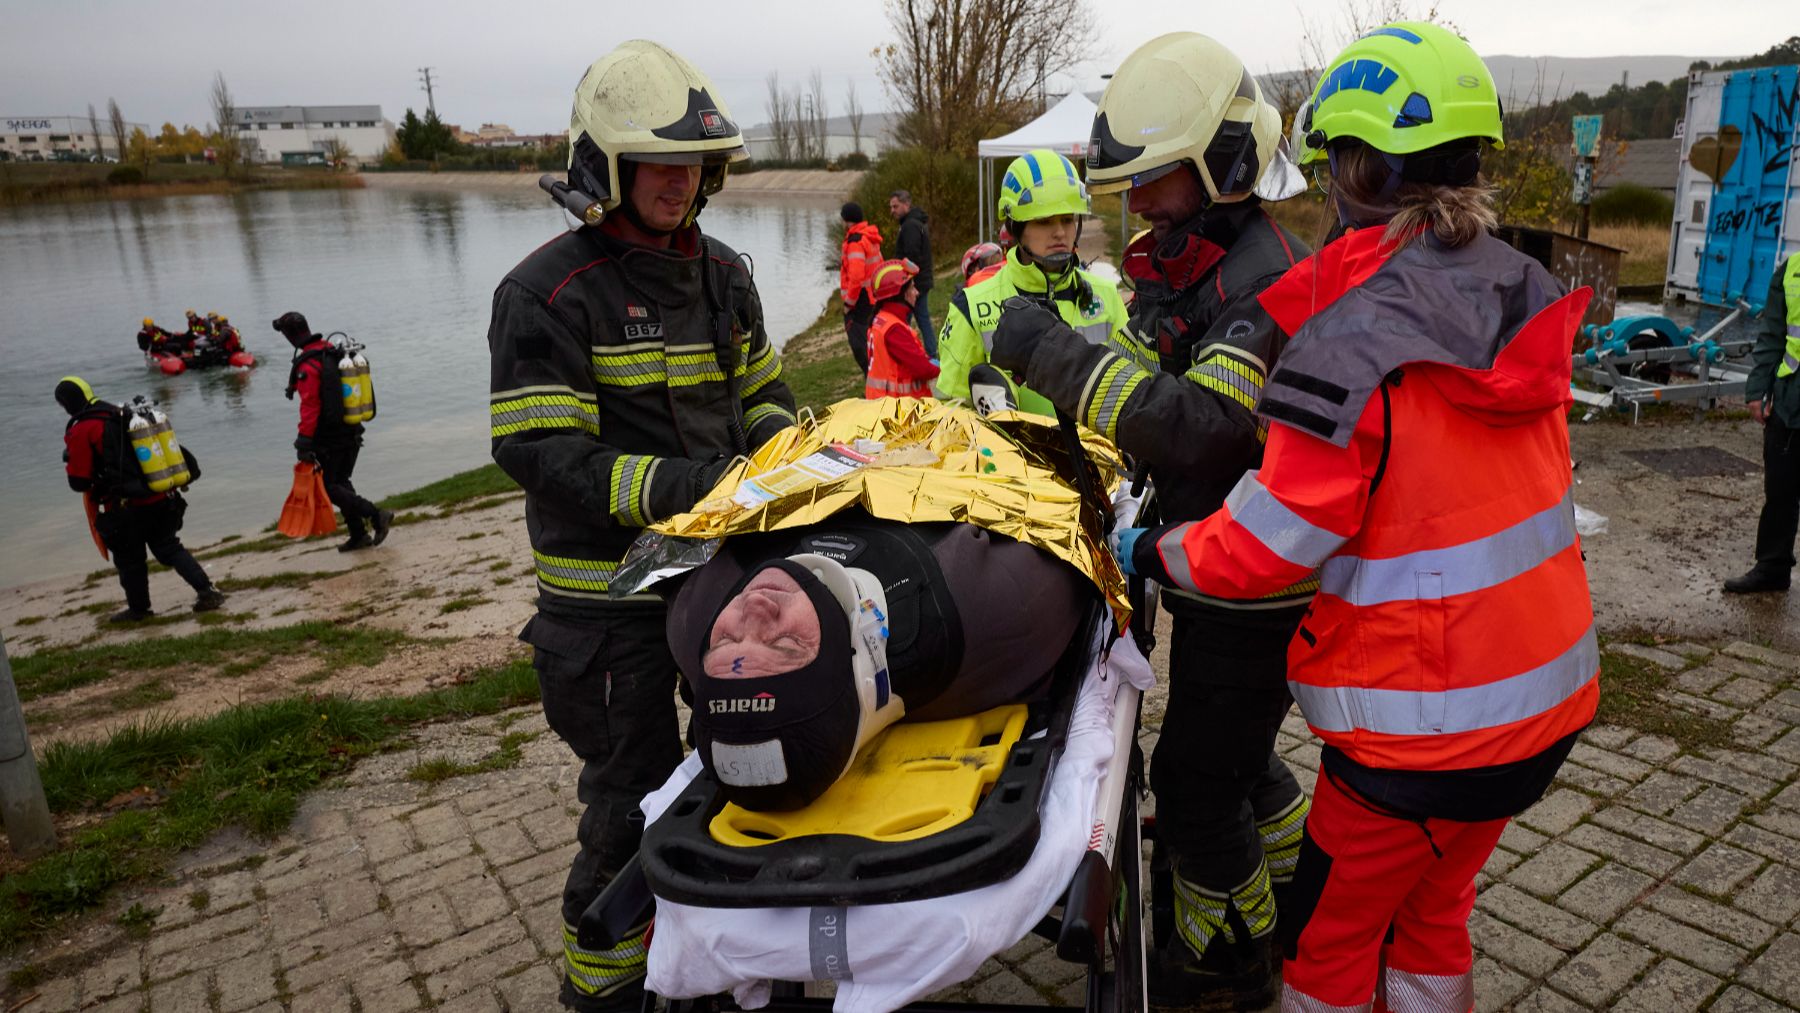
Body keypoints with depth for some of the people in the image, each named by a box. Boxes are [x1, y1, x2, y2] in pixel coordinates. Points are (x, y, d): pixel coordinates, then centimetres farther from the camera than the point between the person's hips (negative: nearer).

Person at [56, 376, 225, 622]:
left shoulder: (81, 431, -10)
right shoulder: (123, 415, 9)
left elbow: (79, 482, -9)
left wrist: (71, 461, 12)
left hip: (127, 510, -6)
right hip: (161, 500, 6)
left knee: (129, 560, 14)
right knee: (169, 548, 17)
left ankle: (139, 609, 28)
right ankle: (207, 590, 5)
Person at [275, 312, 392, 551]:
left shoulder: (307, 365, -19)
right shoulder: (335, 352, 7)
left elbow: (310, 406, -23)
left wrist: (304, 442, -20)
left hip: (328, 438, -8)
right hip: (352, 432, 8)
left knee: (327, 487, 2)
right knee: (341, 483, 18)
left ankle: (376, 515, -10)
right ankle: (358, 535, 18)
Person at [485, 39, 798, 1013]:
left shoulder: (722, 274, 7)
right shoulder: (548, 293, -14)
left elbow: (759, 396, 18)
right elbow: (540, 455, -20)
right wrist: (690, 485, -29)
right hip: (609, 594, -7)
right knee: (635, 796, 5)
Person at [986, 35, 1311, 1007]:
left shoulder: (1266, 278, -23)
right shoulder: (1179, 260, 8)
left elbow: (1199, 425, -35)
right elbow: (1150, 388, 18)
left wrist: (1057, 353, -32)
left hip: (1252, 583, -9)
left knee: (1196, 775, 4)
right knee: (1236, 750, 24)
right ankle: (1301, 891, 47)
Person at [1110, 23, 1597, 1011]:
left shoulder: (1357, 345, -24)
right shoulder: (1525, 295, -1)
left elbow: (1265, 545, -19)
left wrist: (1150, 549, -3)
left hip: (1422, 720, -7)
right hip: (1546, 692, 7)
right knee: (1432, 910, 27)